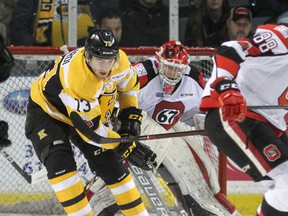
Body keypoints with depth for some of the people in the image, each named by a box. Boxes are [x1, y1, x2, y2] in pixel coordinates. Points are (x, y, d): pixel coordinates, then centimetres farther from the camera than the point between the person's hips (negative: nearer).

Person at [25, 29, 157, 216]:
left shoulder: (119, 60, -21)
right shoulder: (77, 80, -42)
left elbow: (129, 83, 5)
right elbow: (90, 129, -36)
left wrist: (131, 115, -1)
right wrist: (126, 147, -30)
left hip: (88, 111, 6)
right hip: (46, 111, -6)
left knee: (111, 165, -1)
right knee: (60, 164, -27)